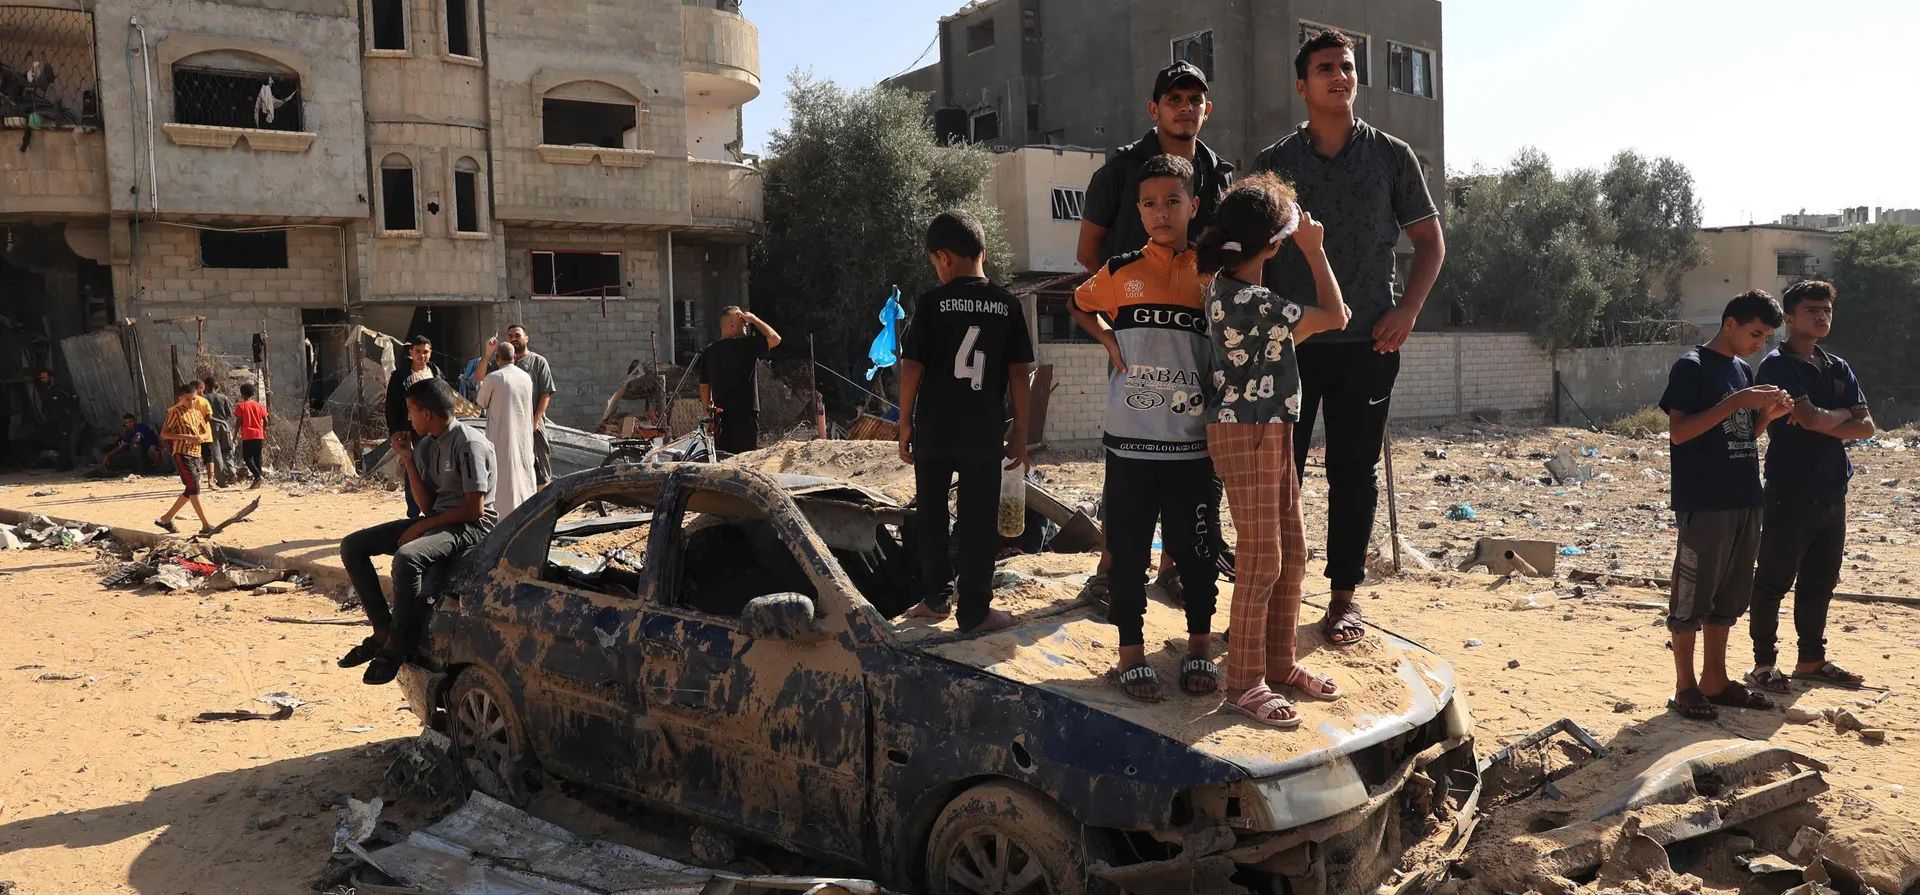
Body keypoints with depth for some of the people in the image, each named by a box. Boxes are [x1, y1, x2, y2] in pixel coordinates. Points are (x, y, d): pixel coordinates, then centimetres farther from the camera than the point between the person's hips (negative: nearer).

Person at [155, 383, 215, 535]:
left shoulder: (197, 412, 14)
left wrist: (202, 437, -4)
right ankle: (206, 525, -16)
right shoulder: (176, 412, -5)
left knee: (189, 491, 11)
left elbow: (206, 432, 20)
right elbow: (163, 433, -10)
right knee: (194, 488, -13)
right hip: (182, 454, -8)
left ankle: (166, 519, 24)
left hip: (196, 454, 8)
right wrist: (185, 437, -21)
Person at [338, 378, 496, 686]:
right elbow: (427, 504, 8)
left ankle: (395, 646, -20)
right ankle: (383, 629, 0)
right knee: (352, 546, 2)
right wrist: (409, 461, 1)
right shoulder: (426, 445, 11)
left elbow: (474, 509, -19)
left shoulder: (468, 444, -15)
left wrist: (422, 526, -14)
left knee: (406, 557, -36)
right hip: (436, 521, 10)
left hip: (471, 527, -10)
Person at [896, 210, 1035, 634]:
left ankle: (935, 596, 22)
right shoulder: (1007, 305, 1)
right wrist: (1020, 432, 7)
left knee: (931, 515, 15)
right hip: (984, 432, 1)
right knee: (979, 520, 5)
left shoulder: (931, 304, -5)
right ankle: (975, 610, 7)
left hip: (934, 428, -1)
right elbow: (1019, 375, 0)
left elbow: (911, 368, -6)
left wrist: (905, 425, 4)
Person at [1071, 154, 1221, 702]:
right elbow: (1080, 306, 22)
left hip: (1193, 443, 0)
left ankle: (1200, 650, 25)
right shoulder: (1121, 272, 4)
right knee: (1128, 550, 6)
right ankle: (1131, 654, 18)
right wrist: (1108, 339, 3)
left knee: (1195, 550, 9)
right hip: (1130, 441, 0)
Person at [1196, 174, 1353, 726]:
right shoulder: (1249, 301, -23)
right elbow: (1334, 316, -14)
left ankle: (1280, 663, 27)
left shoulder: (1231, 288, 8)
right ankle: (1245, 684, 7)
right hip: (1246, 435, -10)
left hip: (1271, 432, 10)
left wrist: (1313, 325, 15)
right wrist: (1314, 250, -5)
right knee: (1261, 561, -4)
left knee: (1292, 552, 15)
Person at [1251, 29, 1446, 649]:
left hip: (1367, 342, 0)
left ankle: (1344, 595, 17)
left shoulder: (1391, 156, 5)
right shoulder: (1273, 164, 5)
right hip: (1288, 342, 0)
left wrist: (1407, 309, -5)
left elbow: (1430, 241, 9)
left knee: (1354, 472, 6)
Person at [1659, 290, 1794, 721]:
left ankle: (1715, 680, 22)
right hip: (1703, 503, -8)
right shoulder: (1692, 366, -8)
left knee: (1728, 597, 13)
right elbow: (1679, 431, -16)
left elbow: (1745, 435, 20)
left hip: (1744, 501, 8)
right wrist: (1736, 402, -21)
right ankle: (1685, 687, 7)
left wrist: (1769, 413, 1)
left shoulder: (1744, 370, 16)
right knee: (1692, 597, -1)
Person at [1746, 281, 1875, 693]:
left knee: (1820, 582, 14)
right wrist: (1843, 415, 1)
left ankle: (1812, 659, 24)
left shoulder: (1839, 368, 15)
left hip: (1832, 492, 7)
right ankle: (1764, 662, 7)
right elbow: (1811, 416, -19)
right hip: (1790, 492, -7)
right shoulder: (1778, 365, -7)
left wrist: (1823, 422, -10)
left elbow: (1866, 427, 6)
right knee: (1774, 581, -1)